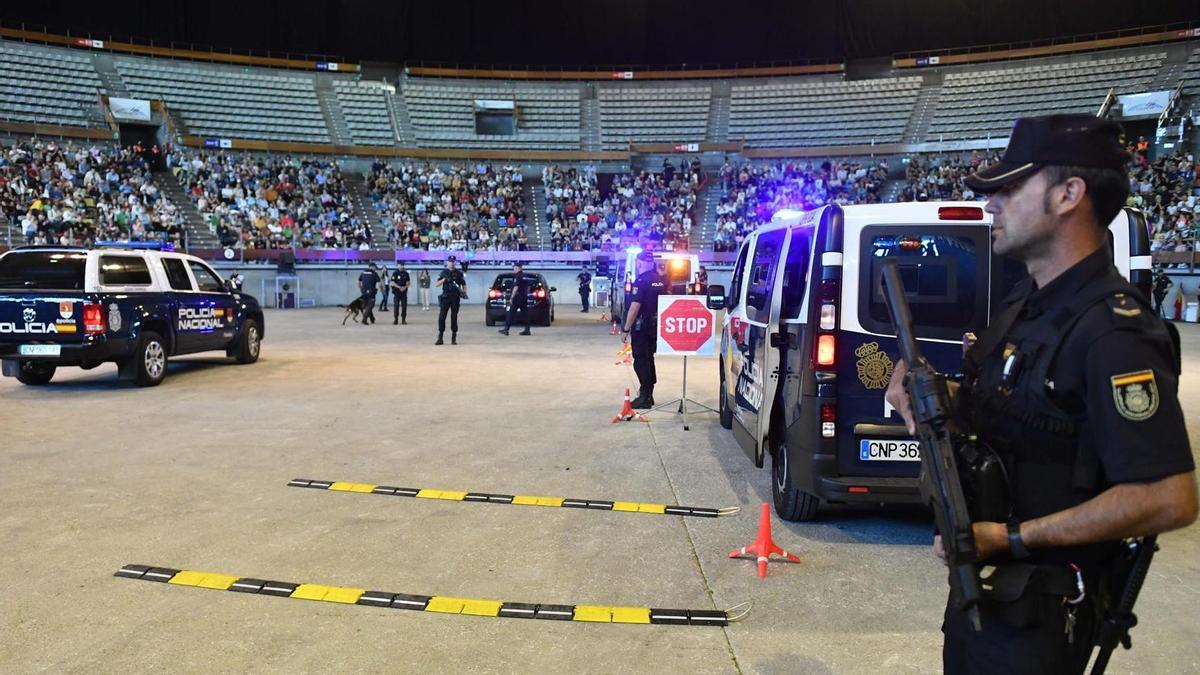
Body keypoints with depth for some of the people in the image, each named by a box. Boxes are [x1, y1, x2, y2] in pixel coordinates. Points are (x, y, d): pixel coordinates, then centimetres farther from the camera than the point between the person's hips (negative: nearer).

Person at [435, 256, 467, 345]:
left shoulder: (459, 273, 8)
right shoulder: (444, 273, 10)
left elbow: (464, 284, 9)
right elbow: (437, 284, 6)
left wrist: (464, 292, -10)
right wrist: (444, 279, -11)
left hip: (455, 297, 0)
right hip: (445, 297, 1)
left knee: (454, 317, 2)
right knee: (441, 317, -5)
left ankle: (454, 338, 9)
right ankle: (440, 338, -2)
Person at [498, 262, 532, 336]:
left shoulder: (518, 276, -12)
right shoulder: (526, 276, 14)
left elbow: (516, 288, -19)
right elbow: (528, 287, 21)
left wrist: (511, 297, -18)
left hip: (517, 297, -8)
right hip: (524, 297, 8)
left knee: (511, 313, -5)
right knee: (525, 313, 8)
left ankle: (506, 329, -6)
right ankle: (527, 330, 6)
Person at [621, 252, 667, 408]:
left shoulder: (641, 281, -17)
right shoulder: (661, 281, 7)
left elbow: (634, 307, -21)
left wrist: (625, 329, -17)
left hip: (641, 327, -8)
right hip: (655, 326, 8)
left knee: (640, 361, -2)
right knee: (649, 359, 16)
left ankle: (645, 397, -3)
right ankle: (648, 395, 21)